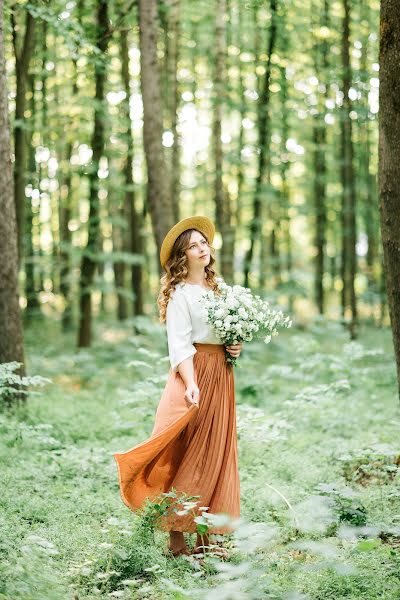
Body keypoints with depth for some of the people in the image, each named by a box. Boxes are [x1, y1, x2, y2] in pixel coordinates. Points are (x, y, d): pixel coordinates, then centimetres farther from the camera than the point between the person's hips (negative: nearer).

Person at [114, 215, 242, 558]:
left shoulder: (216, 289, 16)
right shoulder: (180, 293, -7)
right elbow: (180, 346, -15)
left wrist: (235, 347, 4)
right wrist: (191, 385, -26)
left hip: (221, 376, 8)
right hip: (195, 376, -8)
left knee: (215, 457, 8)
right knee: (186, 459, -7)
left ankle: (205, 538, 13)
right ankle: (176, 540, -2)